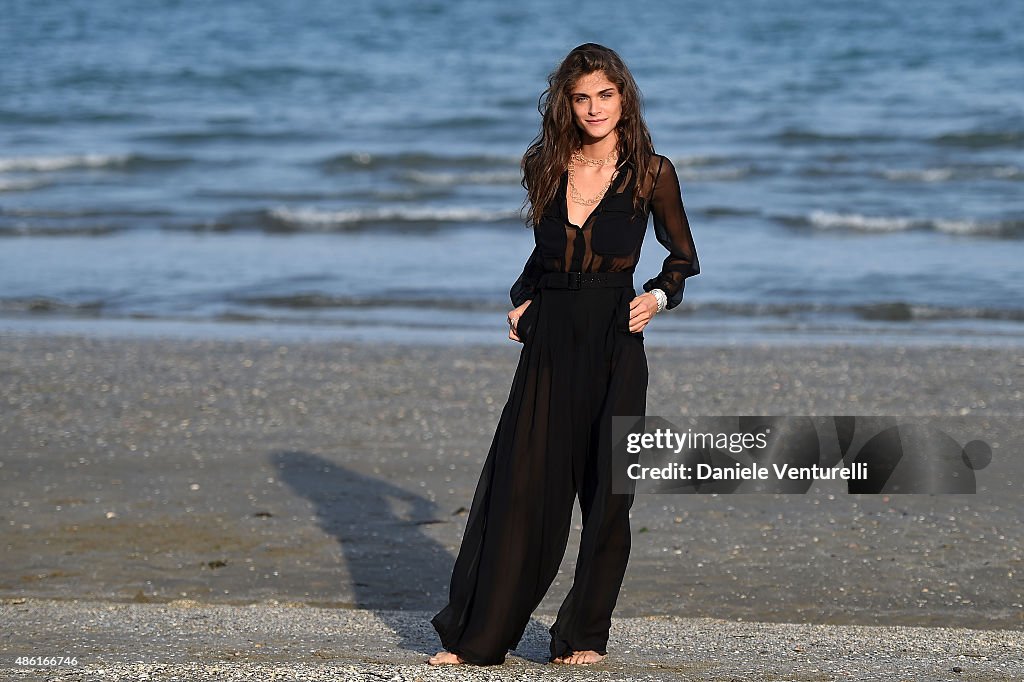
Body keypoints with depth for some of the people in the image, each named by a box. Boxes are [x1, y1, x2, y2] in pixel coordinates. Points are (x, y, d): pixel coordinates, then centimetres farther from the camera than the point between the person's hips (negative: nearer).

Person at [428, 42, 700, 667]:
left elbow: (684, 258, 8)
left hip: (615, 345, -2)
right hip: (550, 341, 2)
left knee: (606, 495, 1)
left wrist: (658, 297, -10)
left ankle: (585, 636, 14)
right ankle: (478, 636, 5)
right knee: (521, 486, 0)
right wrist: (523, 300, 7)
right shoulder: (547, 168, 7)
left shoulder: (652, 172, -2)